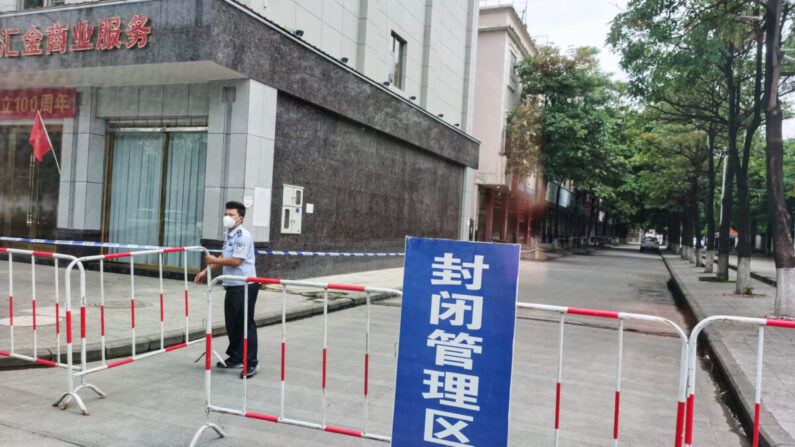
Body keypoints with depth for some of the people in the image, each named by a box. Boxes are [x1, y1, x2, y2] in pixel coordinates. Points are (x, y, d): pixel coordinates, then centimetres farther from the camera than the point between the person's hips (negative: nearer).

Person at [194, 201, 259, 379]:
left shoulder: (243, 236, -15)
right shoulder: (229, 235, 14)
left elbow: (236, 261, -22)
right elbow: (223, 257, 25)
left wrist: (214, 260, -10)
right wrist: (206, 271, 22)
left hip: (245, 286, -9)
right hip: (232, 286, 9)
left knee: (246, 324, -5)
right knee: (232, 324, 15)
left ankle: (252, 363, 3)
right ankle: (235, 358, 29)